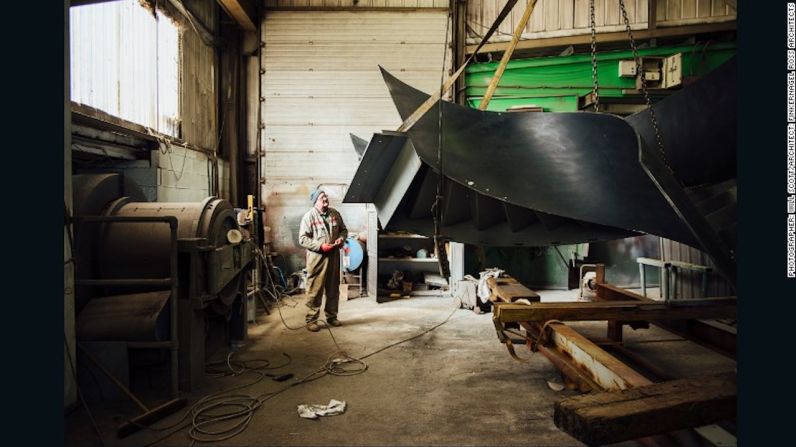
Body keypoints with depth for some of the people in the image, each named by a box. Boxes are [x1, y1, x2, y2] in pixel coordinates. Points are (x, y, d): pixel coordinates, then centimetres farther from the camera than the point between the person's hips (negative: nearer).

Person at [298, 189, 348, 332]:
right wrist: (320, 246, -20)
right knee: (315, 290, -2)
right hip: (317, 257, -5)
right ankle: (311, 320, 9)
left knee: (333, 289, 13)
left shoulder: (335, 213, 7)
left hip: (334, 256, 6)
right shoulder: (309, 216, -10)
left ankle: (331, 316, 27)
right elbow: (303, 239, -12)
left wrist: (341, 238, -4)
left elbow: (344, 230, 18)